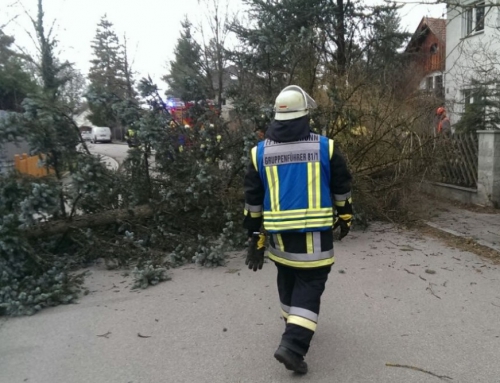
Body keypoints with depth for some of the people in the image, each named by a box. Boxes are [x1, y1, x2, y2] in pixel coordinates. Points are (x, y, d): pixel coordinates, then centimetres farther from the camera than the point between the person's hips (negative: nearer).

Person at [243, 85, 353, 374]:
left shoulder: (260, 152, -1)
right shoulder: (325, 147, -6)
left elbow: (253, 200, 1)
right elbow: (342, 188, 3)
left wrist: (255, 237, 8)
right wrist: (345, 218, 20)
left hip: (279, 233, 3)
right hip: (315, 232, -3)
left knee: (288, 280, 22)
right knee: (310, 285, 8)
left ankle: (297, 331, 41)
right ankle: (294, 344, -2)